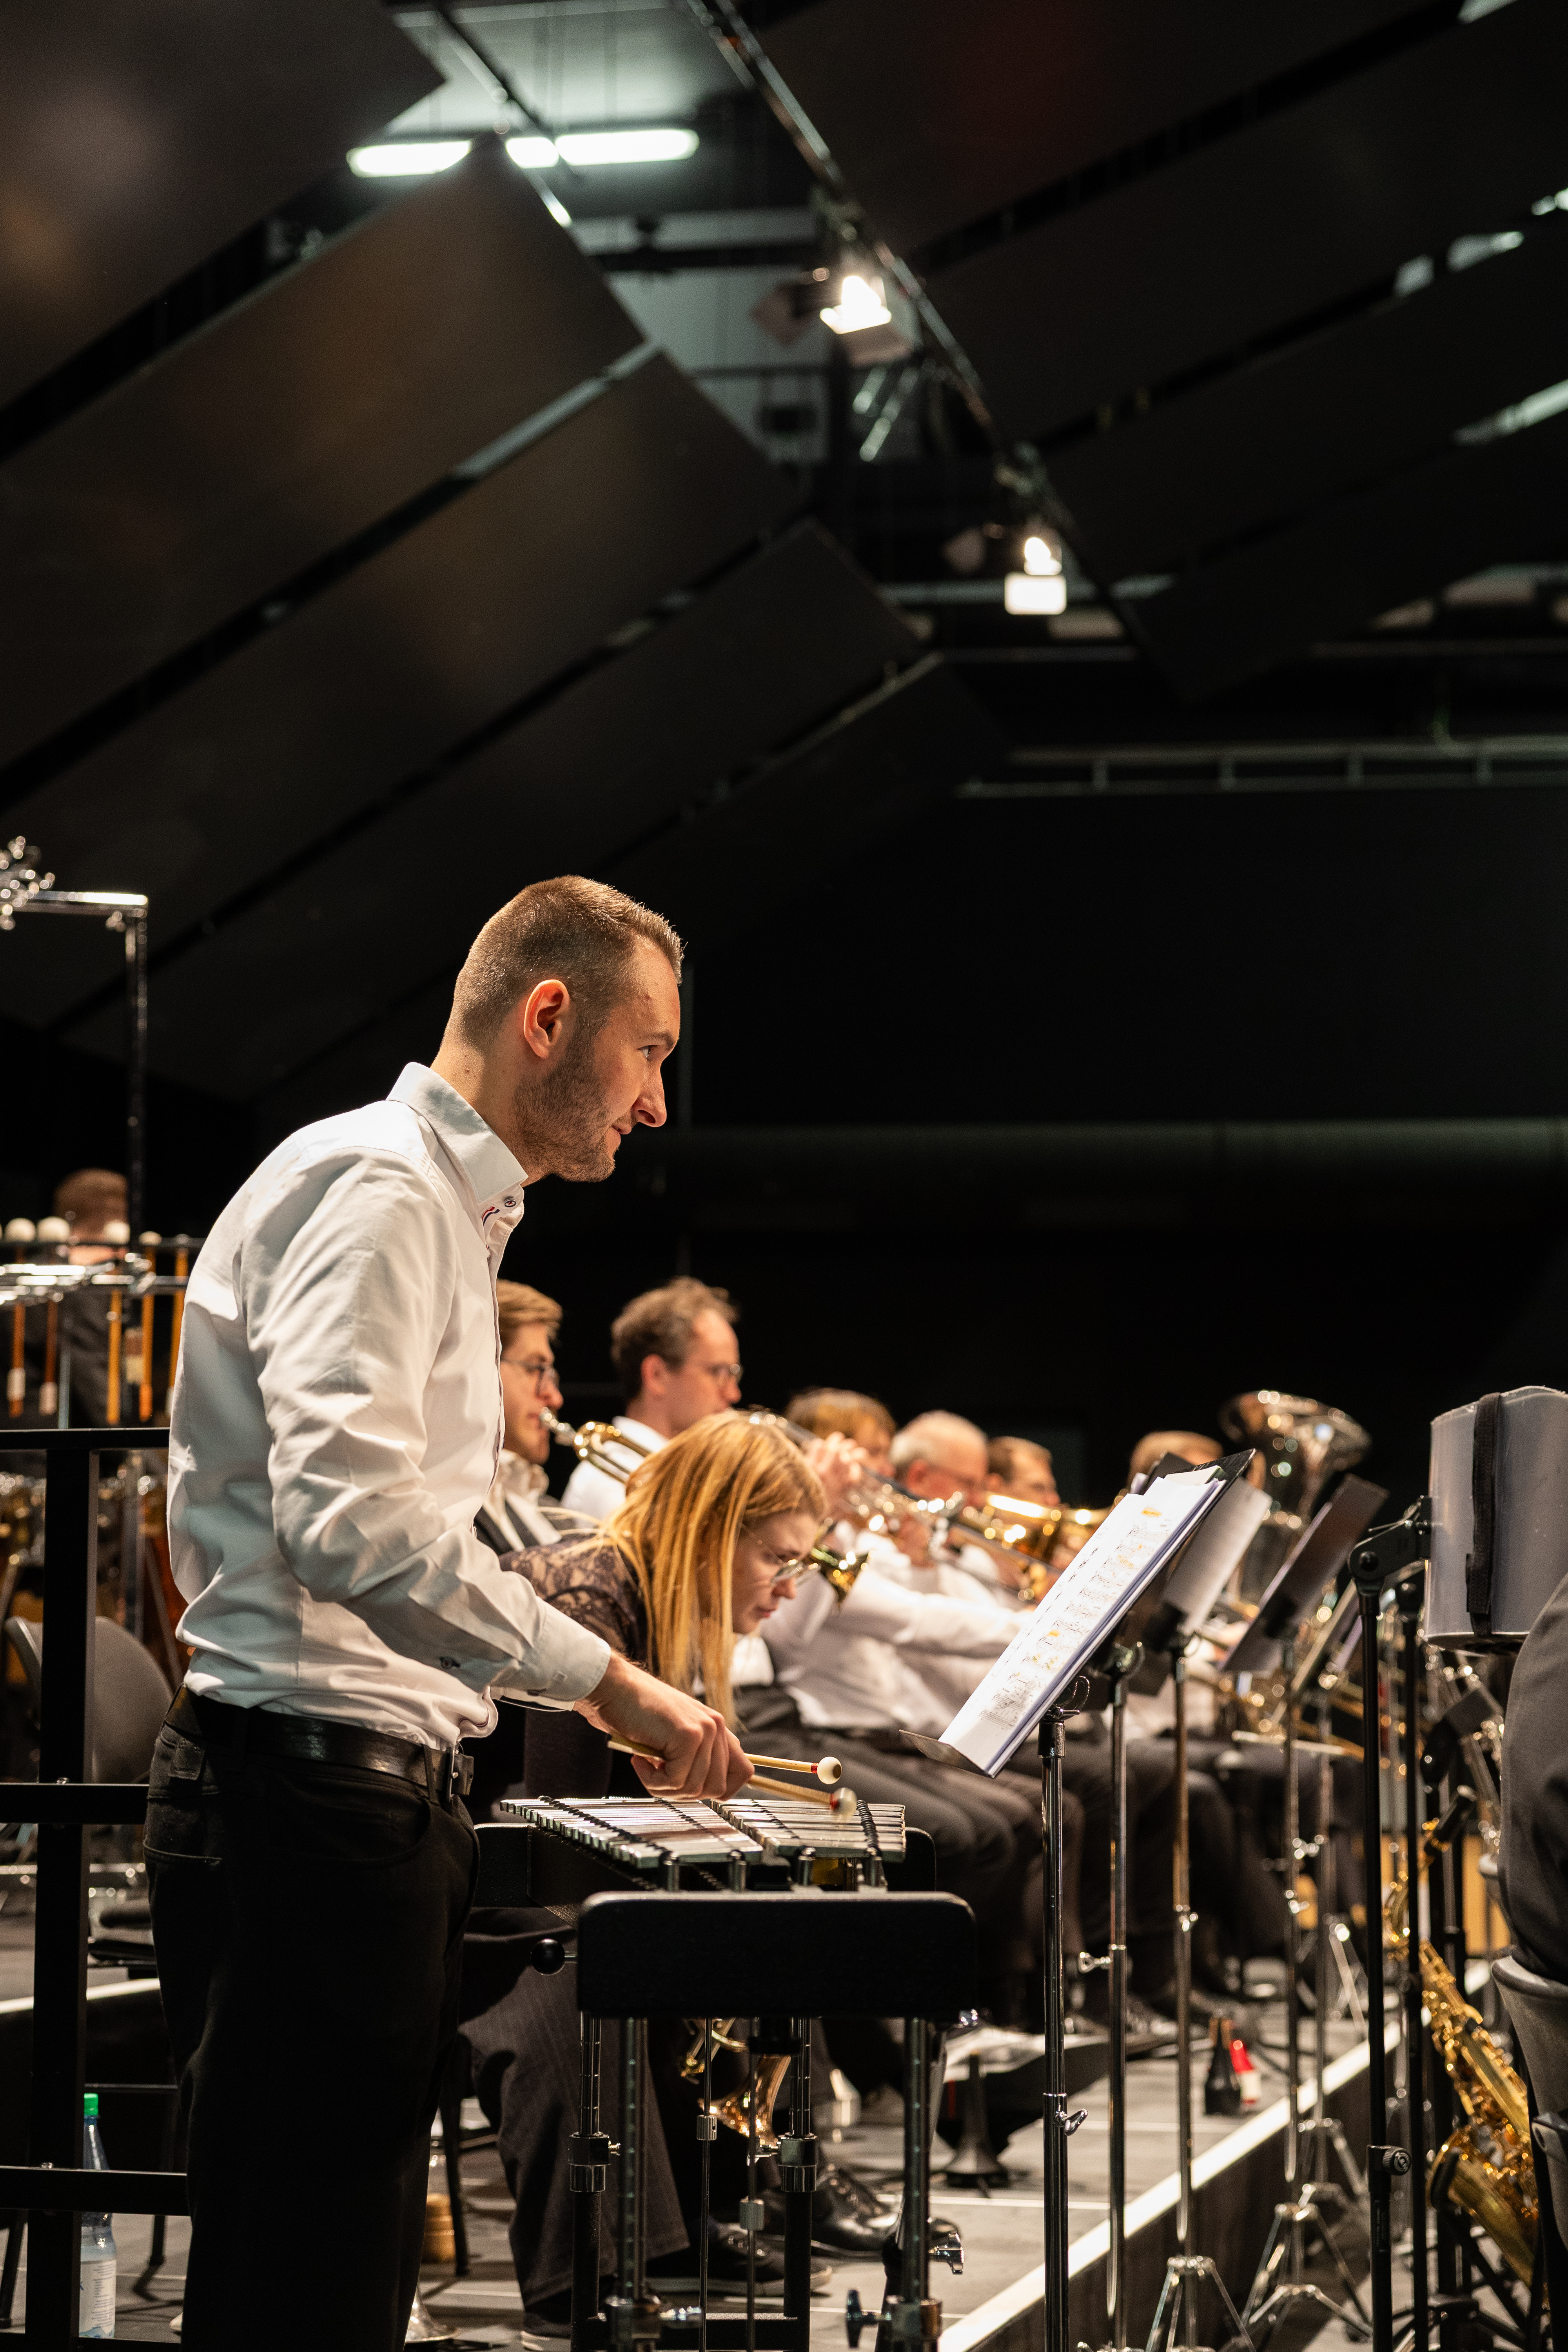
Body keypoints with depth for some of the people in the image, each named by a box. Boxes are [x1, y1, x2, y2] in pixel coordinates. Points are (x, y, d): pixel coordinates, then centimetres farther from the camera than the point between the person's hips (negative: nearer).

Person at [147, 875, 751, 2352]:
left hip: (371, 1786, 11)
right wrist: (604, 1679, -25)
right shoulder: (375, 1188, -12)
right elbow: (352, 1515, -26)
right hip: (308, 1785, -11)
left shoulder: (447, 1206, 21)